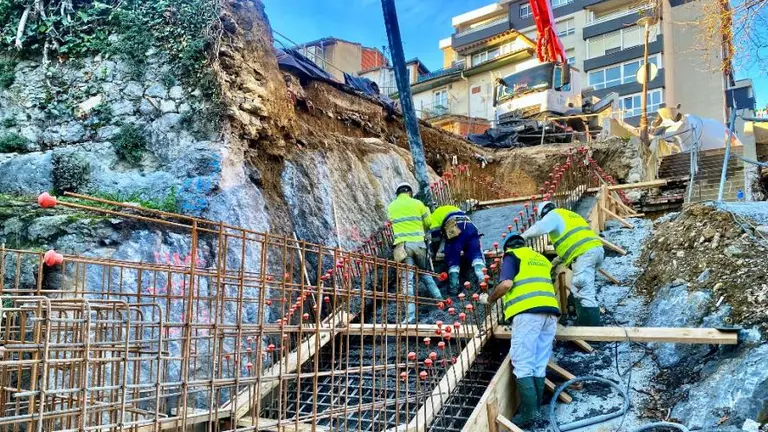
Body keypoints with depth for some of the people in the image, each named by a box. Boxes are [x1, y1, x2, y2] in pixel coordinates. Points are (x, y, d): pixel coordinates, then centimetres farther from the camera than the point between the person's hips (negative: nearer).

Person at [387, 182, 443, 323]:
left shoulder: (391, 207, 9)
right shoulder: (418, 203, 5)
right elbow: (428, 223, 12)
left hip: (402, 245, -1)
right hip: (419, 243, 1)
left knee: (408, 280, -5)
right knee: (425, 274, 23)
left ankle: (410, 315, -13)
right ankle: (440, 300, 23)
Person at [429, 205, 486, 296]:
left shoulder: (435, 214, 27)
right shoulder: (455, 209, 45)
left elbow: (435, 235, 14)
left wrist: (433, 253, 23)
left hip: (455, 229, -4)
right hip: (470, 226, 5)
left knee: (453, 260, 3)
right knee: (476, 254, 3)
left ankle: (453, 287, -4)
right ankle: (482, 278, -18)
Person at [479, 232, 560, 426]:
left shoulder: (512, 256, 9)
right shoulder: (541, 258, 30)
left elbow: (506, 284, -7)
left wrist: (489, 299, 8)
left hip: (528, 312, -7)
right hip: (550, 311, 7)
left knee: (523, 365, -5)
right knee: (539, 365, 9)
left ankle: (528, 413, -10)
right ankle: (536, 408, 10)